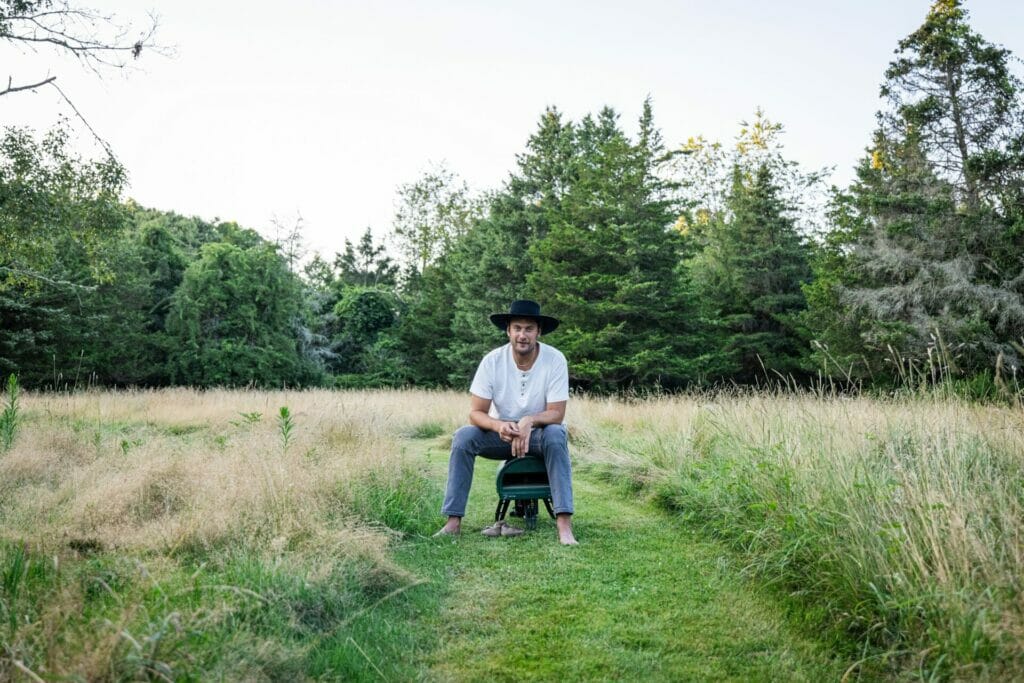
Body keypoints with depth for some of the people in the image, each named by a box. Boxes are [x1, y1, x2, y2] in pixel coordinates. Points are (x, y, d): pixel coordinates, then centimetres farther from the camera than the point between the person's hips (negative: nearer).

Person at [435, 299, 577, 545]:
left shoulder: (555, 359, -19)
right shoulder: (492, 361, -15)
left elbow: (556, 414, -18)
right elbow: (476, 412, -16)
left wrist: (529, 421, -39)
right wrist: (499, 426, -38)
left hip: (540, 432, -1)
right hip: (503, 432, 2)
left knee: (555, 435, -35)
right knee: (463, 437, -25)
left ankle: (564, 522, -38)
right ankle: (453, 522, -23)